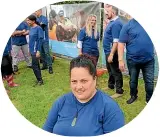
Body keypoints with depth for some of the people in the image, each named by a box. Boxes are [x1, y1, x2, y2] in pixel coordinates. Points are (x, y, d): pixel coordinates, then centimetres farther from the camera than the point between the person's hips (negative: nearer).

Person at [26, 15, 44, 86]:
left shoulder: (38, 28, -15)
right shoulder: (31, 28, 9)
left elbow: (40, 40, -16)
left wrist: (38, 51, -19)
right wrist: (30, 49, 16)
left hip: (35, 50, -8)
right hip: (32, 50, 8)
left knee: (34, 66, -5)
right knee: (36, 65, 14)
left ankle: (40, 80, 8)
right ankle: (39, 79, 24)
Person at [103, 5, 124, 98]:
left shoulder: (116, 23, -20)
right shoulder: (112, 22, 12)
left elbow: (116, 41, -26)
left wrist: (111, 54, -28)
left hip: (112, 52, -10)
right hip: (108, 51, 10)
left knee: (116, 71, -1)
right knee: (110, 70, 22)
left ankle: (119, 91, 9)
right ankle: (111, 85, 38)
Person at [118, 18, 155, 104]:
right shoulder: (128, 26, -8)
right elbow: (121, 43, -9)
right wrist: (120, 60, -13)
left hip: (148, 59, 2)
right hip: (133, 60, -1)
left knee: (149, 82, 6)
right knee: (133, 80, 16)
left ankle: (149, 99, 25)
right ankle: (133, 96, 38)